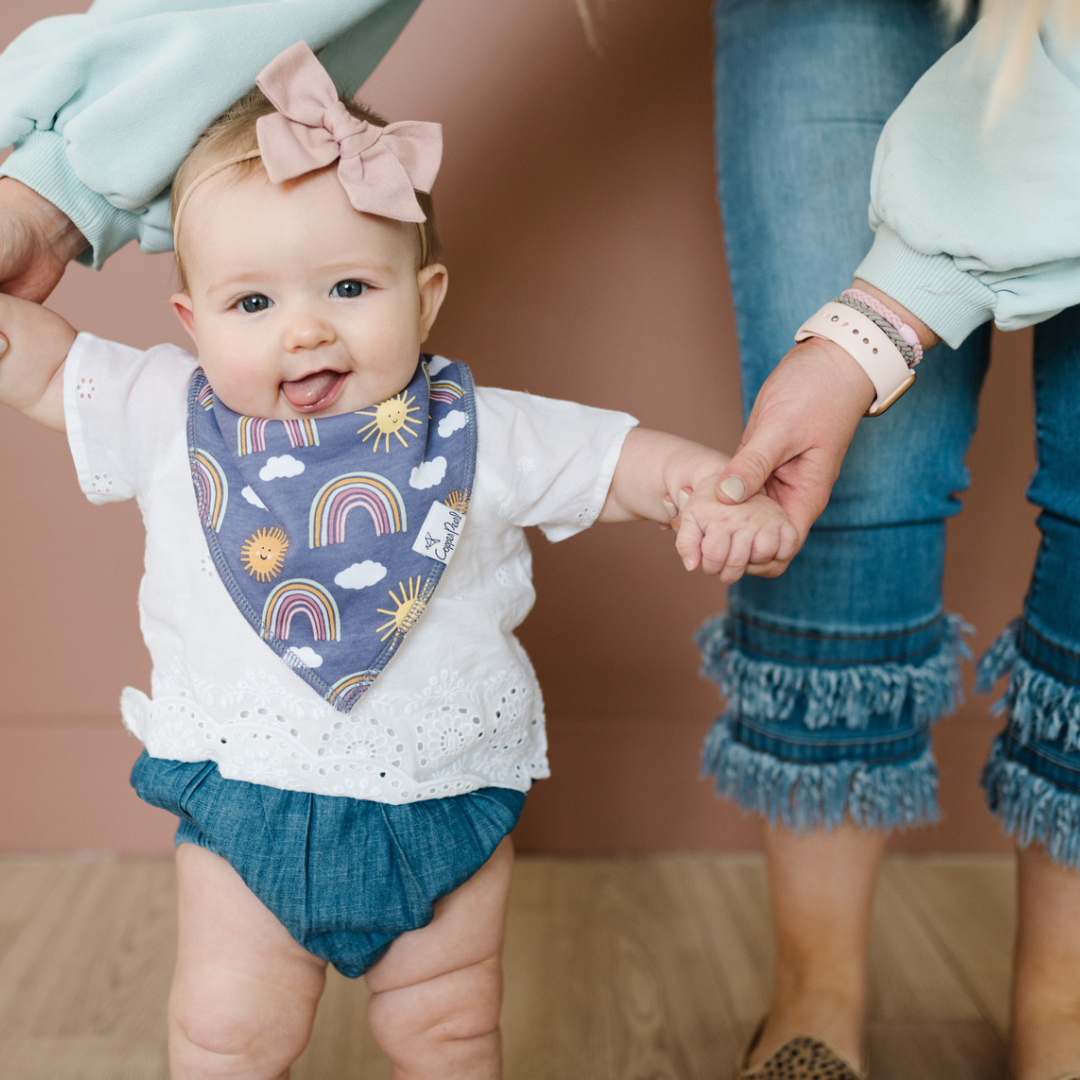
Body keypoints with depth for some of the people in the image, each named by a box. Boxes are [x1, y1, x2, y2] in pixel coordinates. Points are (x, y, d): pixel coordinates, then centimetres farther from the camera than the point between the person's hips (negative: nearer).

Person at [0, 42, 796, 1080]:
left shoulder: (479, 435, -11)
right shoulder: (170, 420, -8)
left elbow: (624, 459, -6)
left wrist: (721, 495, -22)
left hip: (441, 801, 0)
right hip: (244, 798, 1)